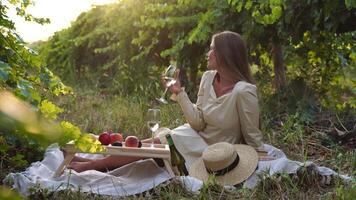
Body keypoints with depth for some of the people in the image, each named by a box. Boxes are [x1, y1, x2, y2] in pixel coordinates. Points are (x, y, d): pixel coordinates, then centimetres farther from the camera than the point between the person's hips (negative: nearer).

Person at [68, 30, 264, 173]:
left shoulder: (243, 91, -25)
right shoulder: (208, 77, -3)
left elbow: (253, 139, -16)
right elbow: (198, 122, -5)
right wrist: (180, 92, -10)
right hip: (198, 136, 6)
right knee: (150, 144, -8)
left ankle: (90, 165, 0)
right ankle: (90, 163, 0)